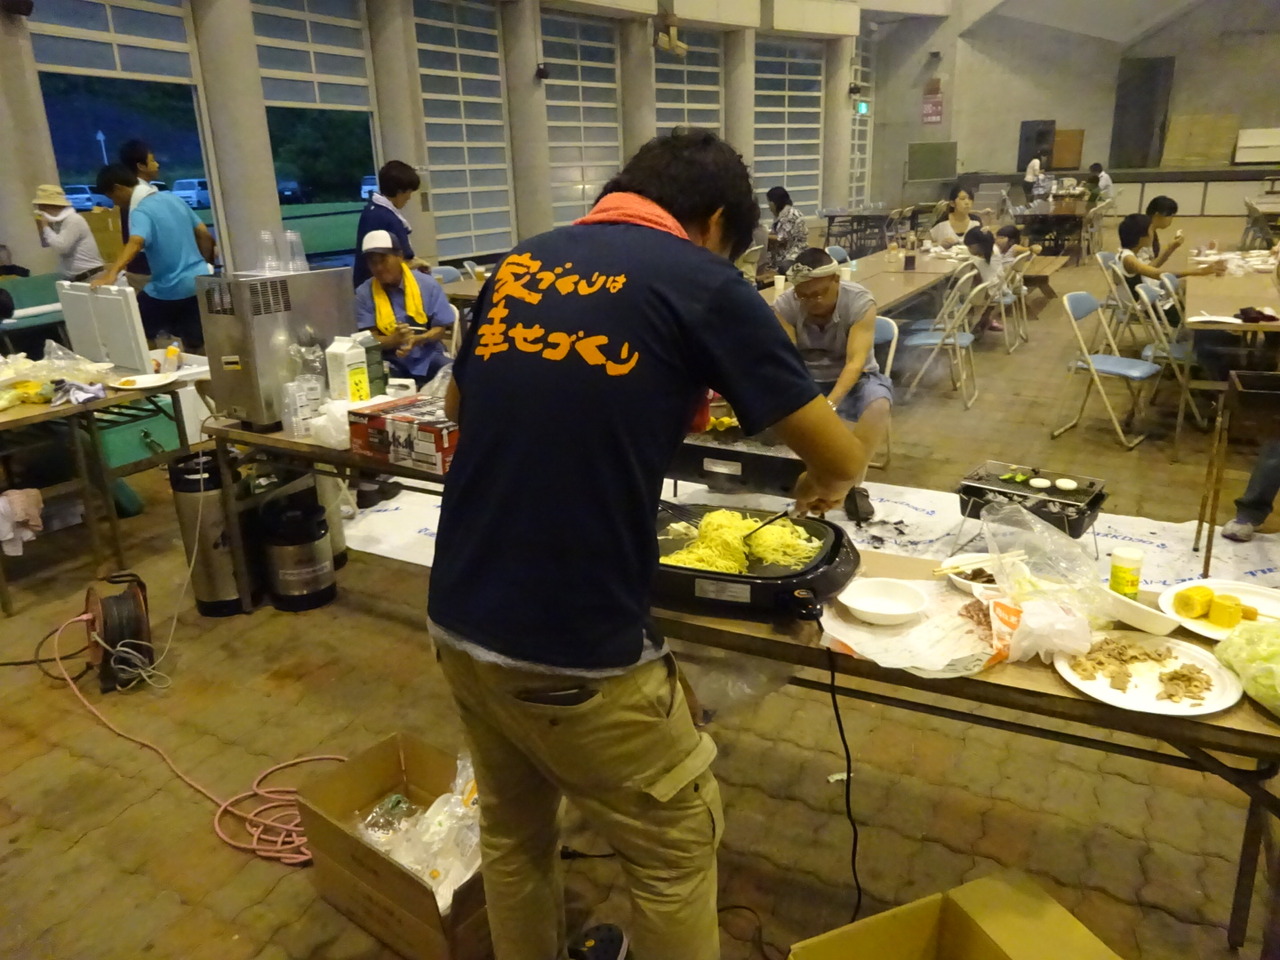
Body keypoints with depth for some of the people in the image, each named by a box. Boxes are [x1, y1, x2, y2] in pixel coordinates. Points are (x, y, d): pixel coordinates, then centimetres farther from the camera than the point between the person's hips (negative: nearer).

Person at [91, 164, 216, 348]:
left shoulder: (140, 212, -14)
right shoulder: (172, 198, 8)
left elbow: (135, 243, -34)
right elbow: (204, 235, 12)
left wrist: (111, 274, -45)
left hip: (170, 290, -7)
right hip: (200, 280, 7)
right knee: (197, 346, 11)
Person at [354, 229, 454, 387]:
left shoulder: (427, 284, 0)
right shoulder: (364, 293, 0)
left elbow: (441, 329, 0)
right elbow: (370, 339, -5)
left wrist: (417, 340, -22)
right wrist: (395, 339, -28)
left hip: (427, 356, 1)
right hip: (390, 360, 0)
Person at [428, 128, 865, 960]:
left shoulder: (519, 263, 8)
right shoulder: (701, 283, -7)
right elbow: (843, 458, -2)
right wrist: (820, 487, 21)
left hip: (459, 621, 7)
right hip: (575, 650, -6)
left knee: (513, 831, 27)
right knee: (678, 848, 18)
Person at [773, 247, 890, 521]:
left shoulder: (860, 302, -20)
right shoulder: (784, 305, -16)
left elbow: (855, 362, -29)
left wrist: (830, 403, -46)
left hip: (853, 379, -1)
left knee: (879, 405, -35)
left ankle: (854, 483, -18)